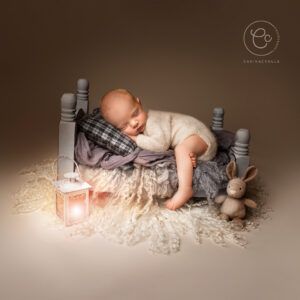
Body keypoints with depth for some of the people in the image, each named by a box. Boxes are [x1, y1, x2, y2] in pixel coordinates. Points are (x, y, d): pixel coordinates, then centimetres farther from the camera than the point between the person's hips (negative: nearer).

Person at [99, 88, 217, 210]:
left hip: (198, 133, -10)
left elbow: (161, 144, -41)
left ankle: (185, 189, -41)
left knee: (181, 149, -33)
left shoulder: (153, 121, -28)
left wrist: (136, 139, -30)